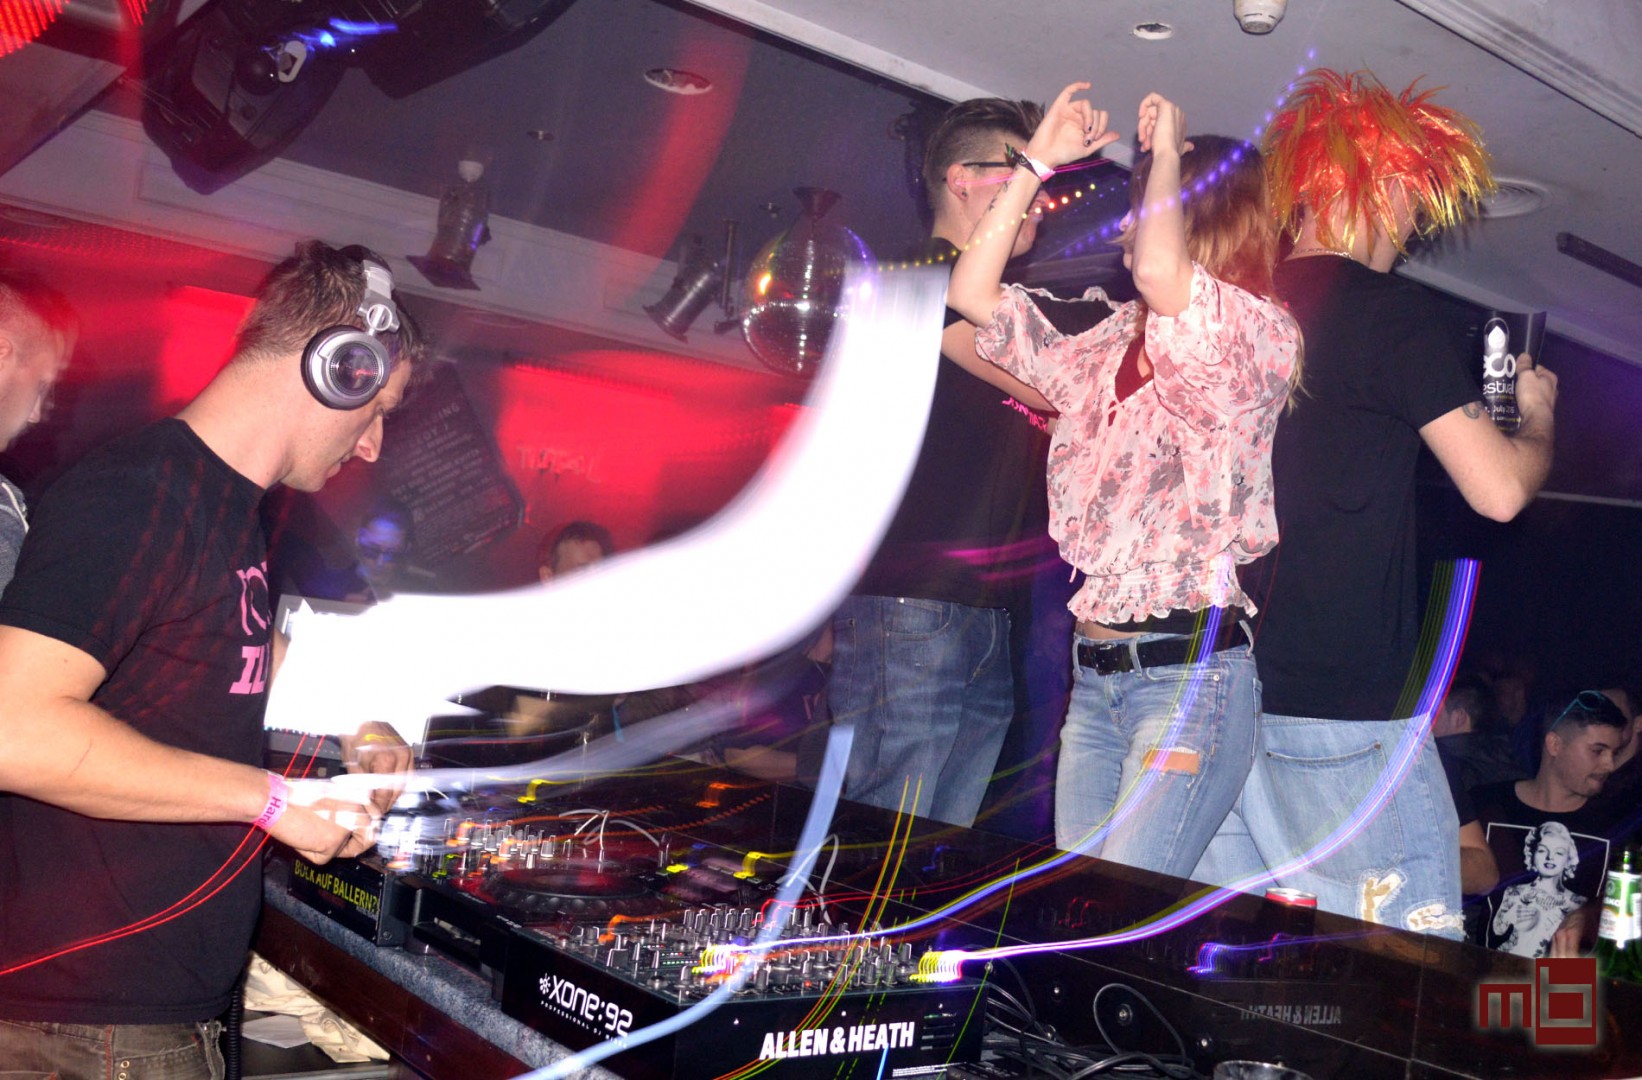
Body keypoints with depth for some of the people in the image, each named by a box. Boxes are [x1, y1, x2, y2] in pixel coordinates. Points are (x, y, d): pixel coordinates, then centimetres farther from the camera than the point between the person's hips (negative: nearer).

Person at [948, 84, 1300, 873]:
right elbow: (972, 295, 17)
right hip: (1096, 674, 7)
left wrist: (1168, 150, -8)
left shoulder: (1259, 335, -5)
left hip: (1191, 670, -7)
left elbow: (1159, 273, -26)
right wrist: (1037, 162, 16)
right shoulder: (1112, 344, 16)